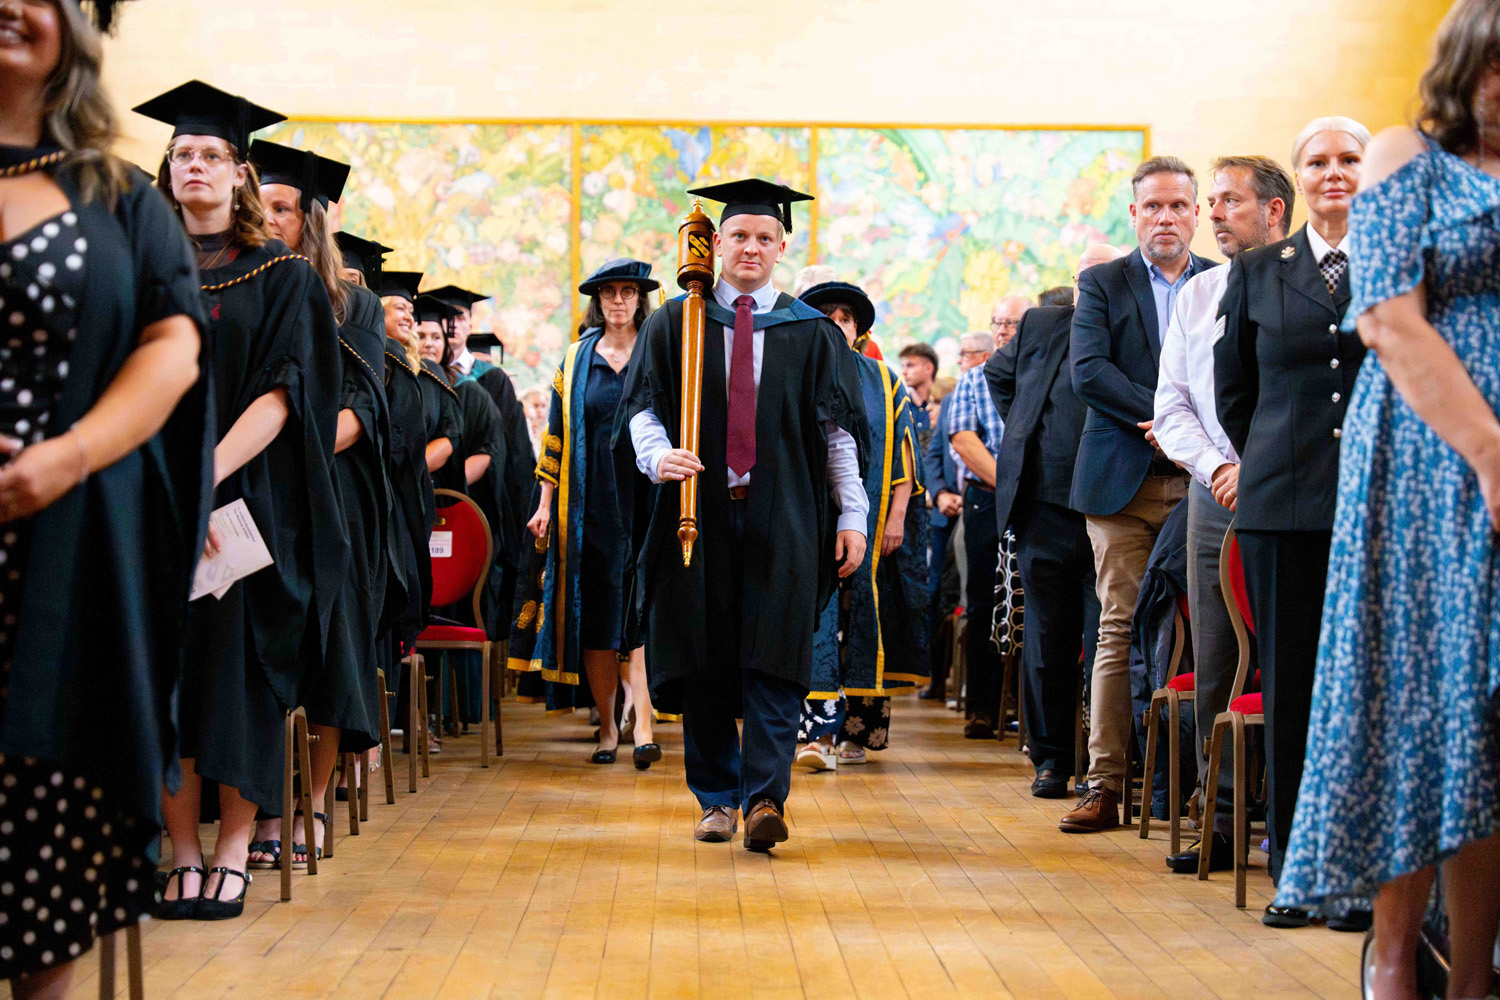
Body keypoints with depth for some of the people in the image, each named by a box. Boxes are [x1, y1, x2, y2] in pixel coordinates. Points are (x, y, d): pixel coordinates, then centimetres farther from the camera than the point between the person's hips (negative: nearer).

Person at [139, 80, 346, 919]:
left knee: (237, 663, -6)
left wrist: (211, 470, -19)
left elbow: (282, 391, -5)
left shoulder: (280, 276, 4)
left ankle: (235, 851, 0)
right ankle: (183, 853, 3)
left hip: (247, 497, -2)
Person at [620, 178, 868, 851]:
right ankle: (716, 797, 15)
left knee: (772, 661, -10)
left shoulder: (812, 333, 9)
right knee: (703, 661, 4)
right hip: (697, 512, 1)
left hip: (782, 518, -1)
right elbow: (641, 407, 3)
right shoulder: (674, 324, 10)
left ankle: (765, 800, -15)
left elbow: (839, 430, 7)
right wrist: (657, 454, -18)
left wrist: (853, 516, 0)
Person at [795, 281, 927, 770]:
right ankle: (821, 733, -18)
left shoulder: (884, 384, 11)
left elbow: (904, 456, 6)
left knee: (861, 619, 2)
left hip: (870, 523, 1)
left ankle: (856, 731, 9)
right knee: (817, 615, -12)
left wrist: (897, 516, -4)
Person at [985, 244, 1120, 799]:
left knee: (1106, 642, -1)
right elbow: (996, 374, 27)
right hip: (1045, 510, 3)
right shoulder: (1041, 327, 10)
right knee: (1047, 639, 8)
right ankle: (1051, 758, 16)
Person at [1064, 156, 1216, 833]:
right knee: (1120, 630, -2)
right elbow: (1087, 371, -5)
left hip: (1202, 479, 1)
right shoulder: (1102, 284, 9)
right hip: (1124, 480, -1)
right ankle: (1106, 786, 0)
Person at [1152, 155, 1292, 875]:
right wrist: (1215, 468, -4)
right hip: (1214, 493, 5)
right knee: (1216, 663, 4)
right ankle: (1223, 820, 11)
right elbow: (1172, 403, 13)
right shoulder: (1196, 295, 15)